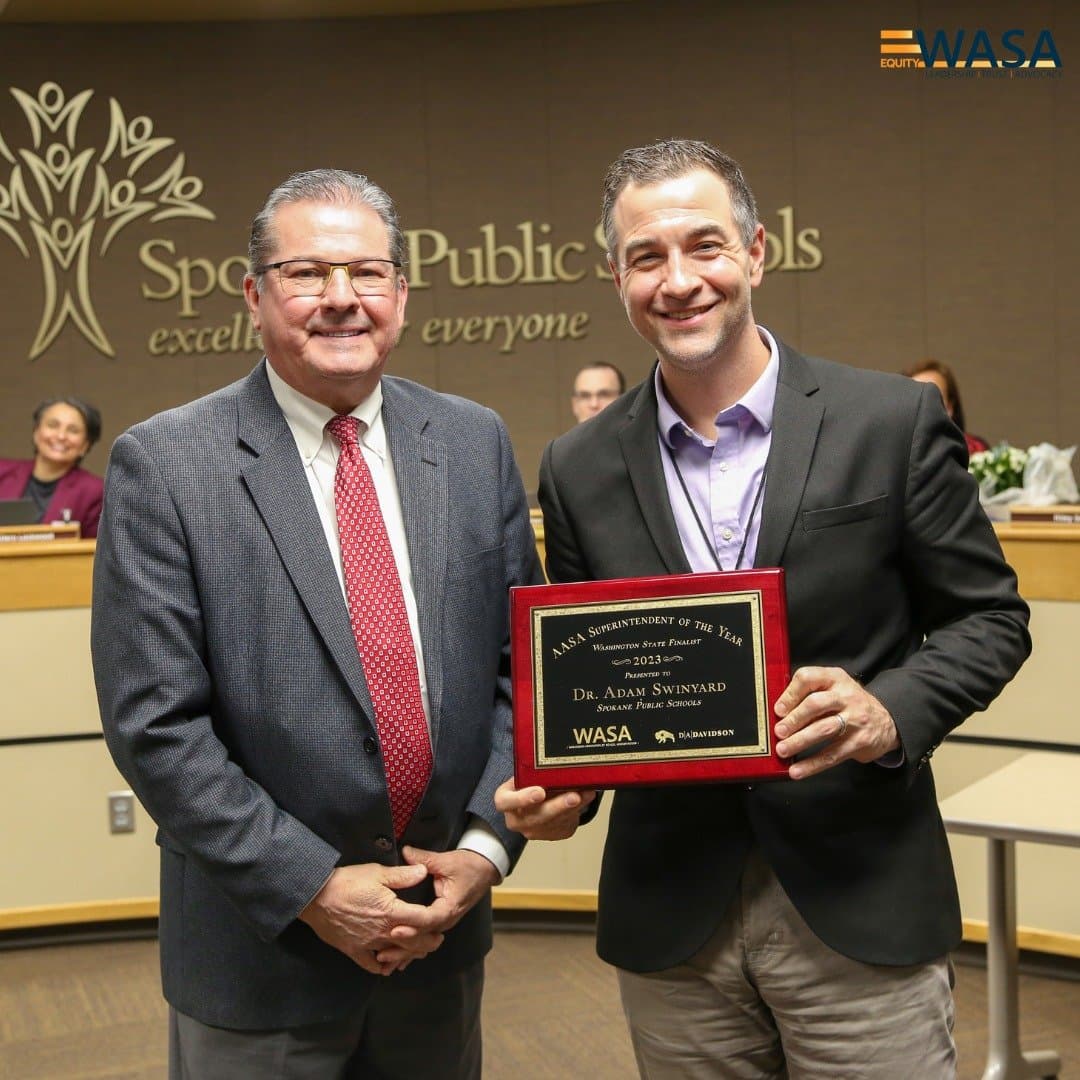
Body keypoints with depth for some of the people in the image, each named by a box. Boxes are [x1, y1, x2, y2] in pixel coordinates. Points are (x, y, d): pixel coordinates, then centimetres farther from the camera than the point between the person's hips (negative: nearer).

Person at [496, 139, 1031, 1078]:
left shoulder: (892, 422, -6)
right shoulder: (581, 469, 2)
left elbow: (988, 618, 0)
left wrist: (892, 712, -18)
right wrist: (555, 788, -9)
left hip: (858, 905, -2)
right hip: (670, 922, 3)